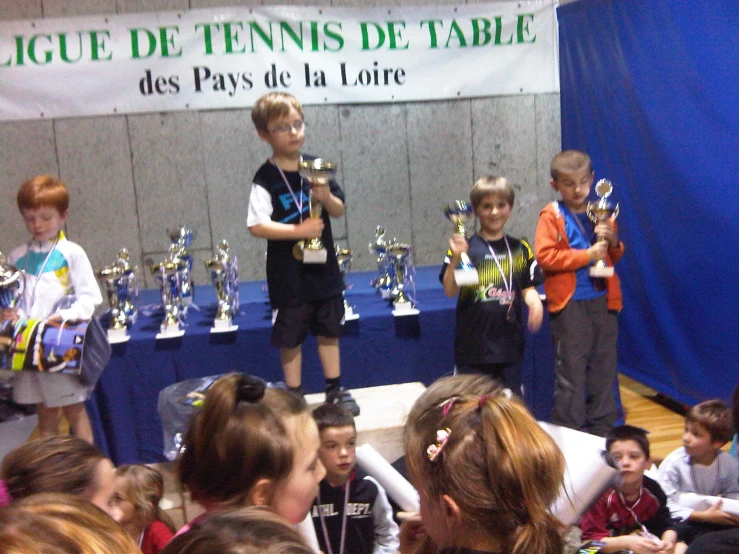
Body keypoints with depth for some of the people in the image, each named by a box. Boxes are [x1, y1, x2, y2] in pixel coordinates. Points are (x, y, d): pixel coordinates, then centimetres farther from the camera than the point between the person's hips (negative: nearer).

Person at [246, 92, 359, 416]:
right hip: (288, 276, -4)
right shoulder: (266, 179, -13)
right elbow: (257, 226, -21)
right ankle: (295, 396, 23)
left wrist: (327, 198, -15)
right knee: (290, 338, 8)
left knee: (329, 331, 15)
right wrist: (300, 230, -23)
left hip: (323, 268, 4)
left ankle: (335, 390, 30)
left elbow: (339, 210, 7)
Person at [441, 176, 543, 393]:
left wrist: (535, 303, -11)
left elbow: (527, 287, 10)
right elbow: (450, 291, -10)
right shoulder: (465, 247, -5)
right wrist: (455, 258, -24)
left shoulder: (520, 249, 6)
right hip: (473, 343, -3)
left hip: (509, 341, 3)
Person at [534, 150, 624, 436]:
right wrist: (587, 255, -18)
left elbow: (615, 256, 20)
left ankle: (601, 429, 23)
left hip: (602, 300, 5)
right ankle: (567, 432, 10)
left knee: (603, 367, 11)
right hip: (569, 303, -5)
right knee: (570, 370, 0)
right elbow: (545, 256, -15)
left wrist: (613, 242, -3)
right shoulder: (551, 216, -3)